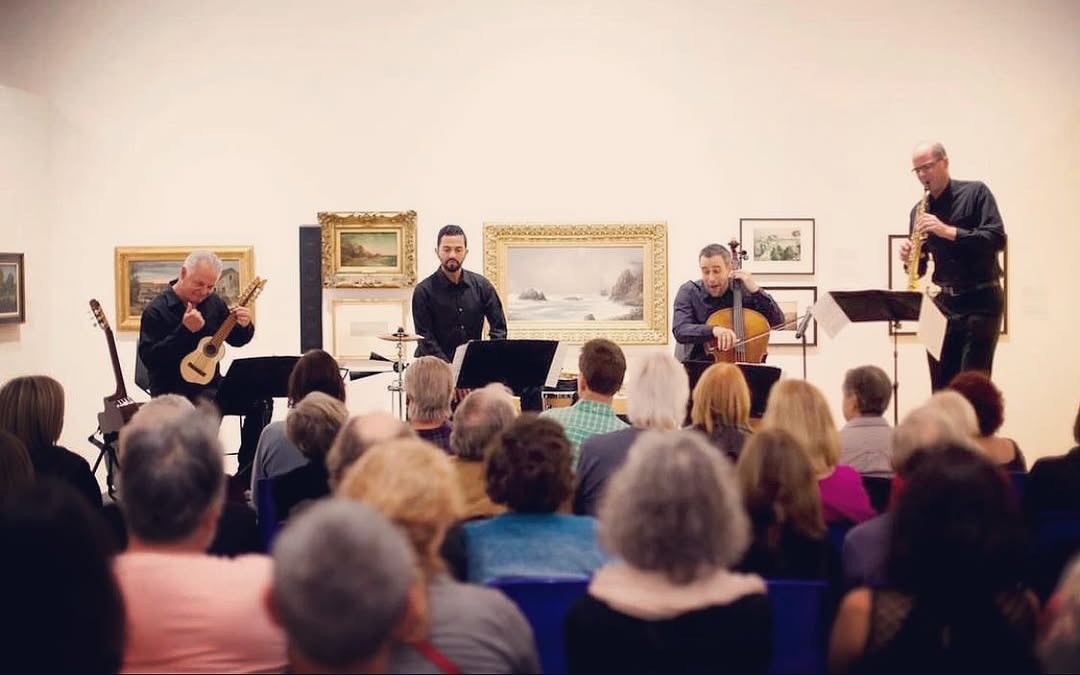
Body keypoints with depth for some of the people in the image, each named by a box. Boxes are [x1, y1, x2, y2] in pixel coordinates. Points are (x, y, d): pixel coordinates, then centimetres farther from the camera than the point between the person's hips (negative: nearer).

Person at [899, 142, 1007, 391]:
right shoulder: (919, 212, 11)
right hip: (942, 302, 5)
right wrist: (909, 258, -6)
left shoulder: (975, 192, -3)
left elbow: (997, 239, -14)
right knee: (941, 388, 4)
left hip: (980, 300, -5)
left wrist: (948, 232, -22)